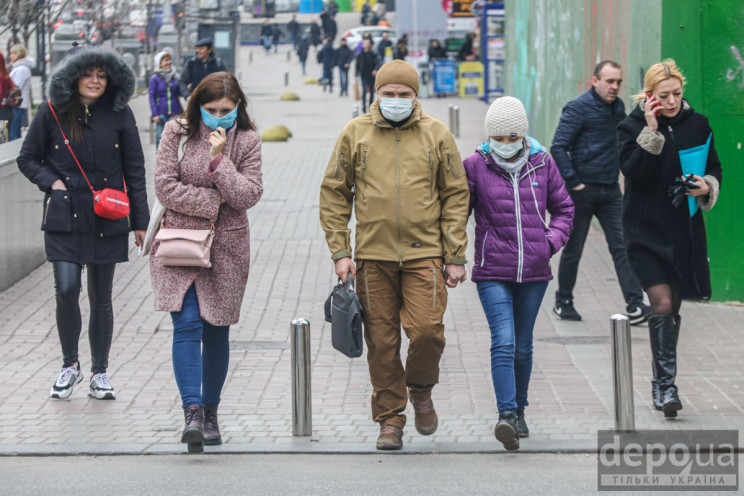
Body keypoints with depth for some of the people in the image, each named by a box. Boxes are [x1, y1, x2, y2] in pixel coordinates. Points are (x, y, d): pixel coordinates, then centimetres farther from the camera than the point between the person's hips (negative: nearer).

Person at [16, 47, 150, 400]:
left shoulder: (119, 115, 2)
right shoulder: (53, 113, 0)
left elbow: (135, 170, 6)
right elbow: (27, 159, 9)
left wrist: (141, 221, 5)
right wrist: (52, 182, -7)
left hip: (107, 219, 1)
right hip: (65, 216, -1)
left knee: (100, 298, 6)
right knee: (66, 289, -13)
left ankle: (99, 374, 18)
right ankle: (70, 365, 9)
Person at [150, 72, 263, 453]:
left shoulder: (247, 141, 2)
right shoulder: (177, 133, -1)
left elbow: (249, 195, -7)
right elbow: (165, 186, -7)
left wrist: (219, 161, -19)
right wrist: (215, 202, -10)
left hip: (226, 247, 1)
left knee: (216, 330, 7)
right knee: (187, 325, -15)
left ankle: (210, 411, 20)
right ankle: (192, 411, -22)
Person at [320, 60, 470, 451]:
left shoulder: (436, 134, 5)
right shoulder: (355, 134, 5)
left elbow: (456, 196, 7)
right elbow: (334, 193, 8)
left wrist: (456, 256, 2)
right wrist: (340, 251, 0)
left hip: (424, 254, -1)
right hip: (373, 257, 1)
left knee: (427, 330, -13)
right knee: (382, 341, 2)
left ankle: (421, 390, 16)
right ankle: (389, 419, 13)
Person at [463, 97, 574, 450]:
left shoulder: (542, 164, 5)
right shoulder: (475, 166, -2)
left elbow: (563, 208, 15)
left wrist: (551, 242, -1)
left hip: (534, 273, 3)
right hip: (493, 272, -3)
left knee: (523, 346, 13)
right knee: (503, 342, -16)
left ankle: (519, 410, 29)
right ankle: (507, 415, -23)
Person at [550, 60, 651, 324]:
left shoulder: (618, 107, 10)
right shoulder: (578, 108, -11)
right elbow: (558, 147, -14)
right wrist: (573, 182, -16)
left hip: (610, 190, 5)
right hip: (582, 190, -5)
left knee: (621, 247, -4)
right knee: (573, 250, 6)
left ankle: (635, 306, -9)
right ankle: (563, 303, 22)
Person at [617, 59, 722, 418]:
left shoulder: (697, 125, 5)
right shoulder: (632, 127, -4)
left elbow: (714, 168, 13)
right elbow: (634, 172, -16)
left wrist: (708, 186, -8)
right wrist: (651, 132, -21)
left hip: (685, 229, 3)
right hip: (647, 230, -3)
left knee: (673, 308, 11)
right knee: (662, 305, -14)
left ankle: (660, 382, 25)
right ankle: (665, 385, -13)